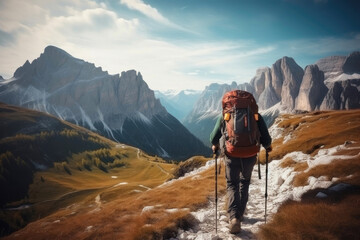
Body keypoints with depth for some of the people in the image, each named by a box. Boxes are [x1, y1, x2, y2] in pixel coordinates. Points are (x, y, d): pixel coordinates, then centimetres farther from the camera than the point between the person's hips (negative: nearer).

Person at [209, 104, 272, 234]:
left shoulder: (224, 115, 1)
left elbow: (214, 137, 6)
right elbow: (265, 138, -1)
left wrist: (215, 145, 28)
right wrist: (268, 146, 22)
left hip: (231, 155, -1)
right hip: (250, 155, 1)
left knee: (232, 184, 16)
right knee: (245, 181, 26)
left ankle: (234, 217, -3)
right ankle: (240, 213, 33)